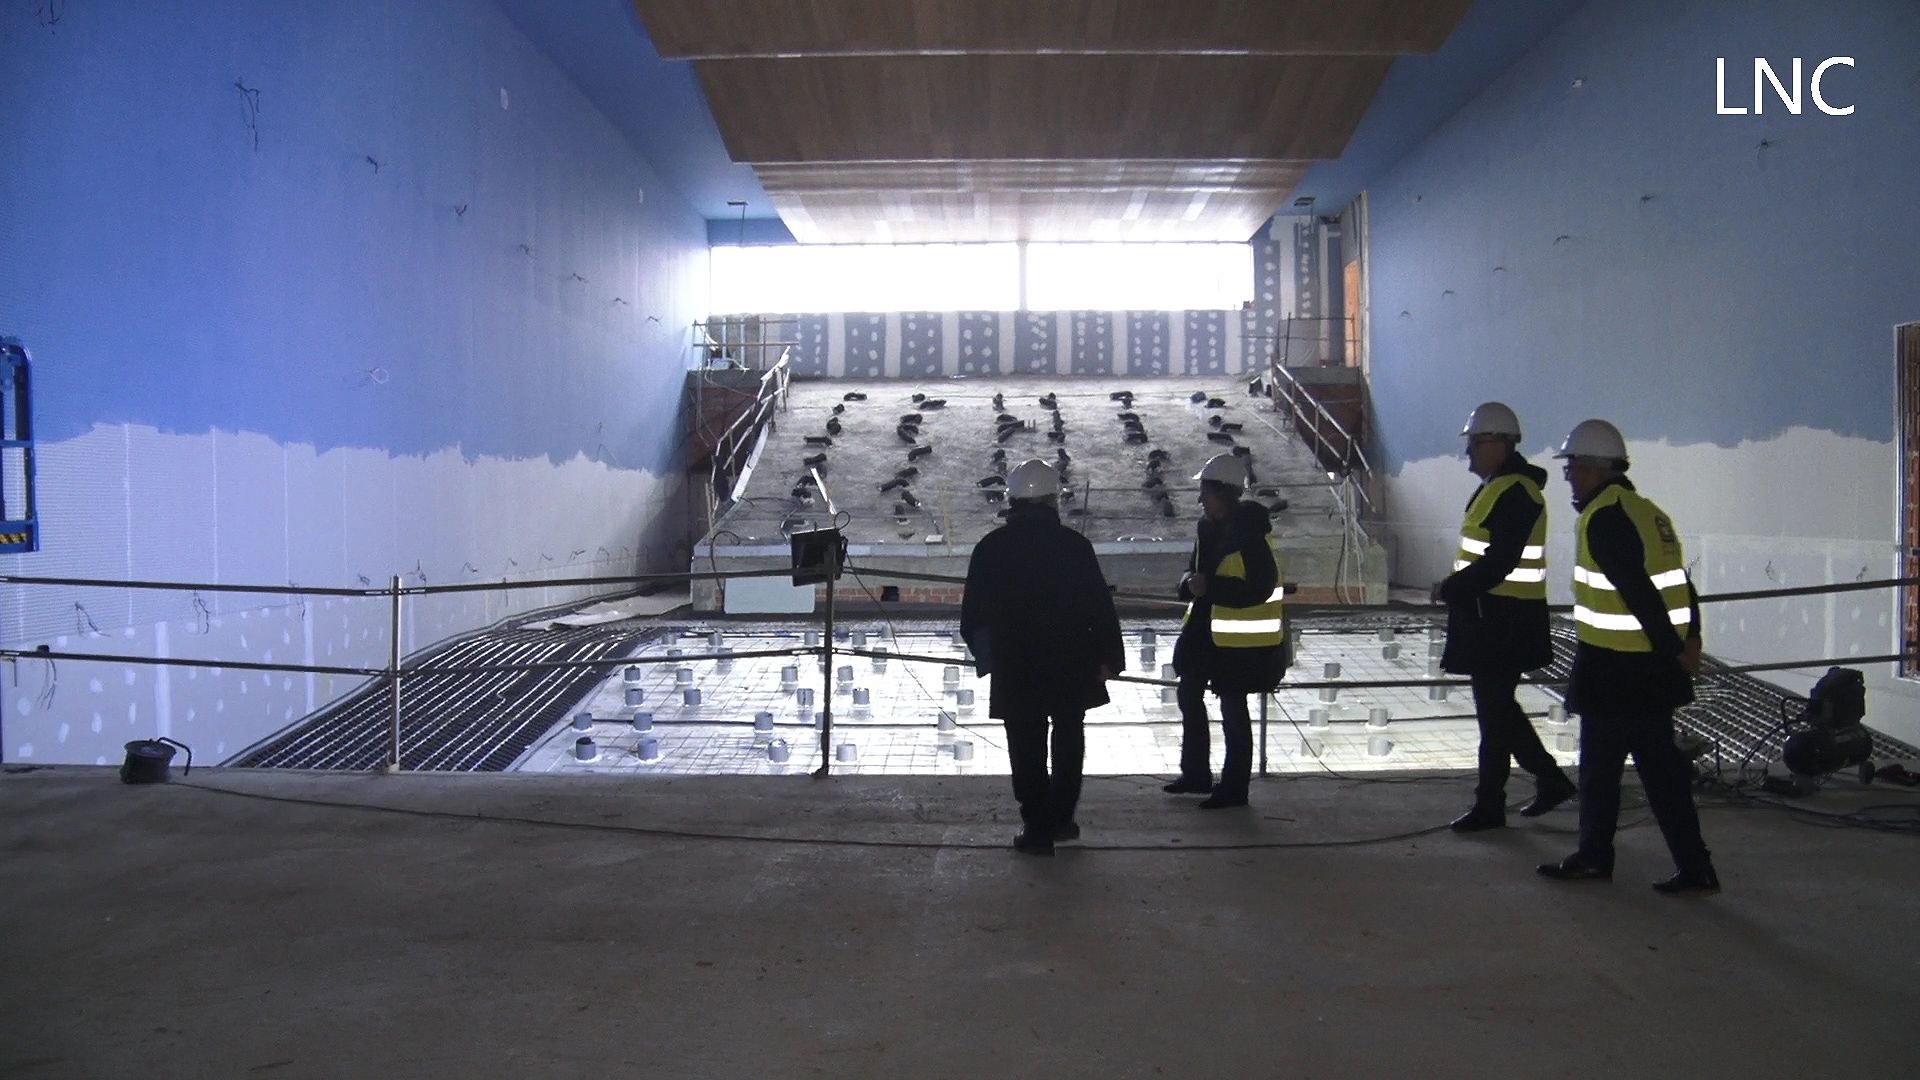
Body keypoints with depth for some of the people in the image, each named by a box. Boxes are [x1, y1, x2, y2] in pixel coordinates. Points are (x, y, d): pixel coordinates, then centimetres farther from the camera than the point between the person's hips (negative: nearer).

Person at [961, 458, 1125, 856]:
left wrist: (986, 655, 18)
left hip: (1014, 669, 0)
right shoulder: (1074, 544, -7)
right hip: (1071, 664, 0)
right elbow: (1101, 606, -6)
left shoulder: (990, 548, -3)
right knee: (1068, 740, 18)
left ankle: (1037, 828, 9)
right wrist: (1108, 656, 2)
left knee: (1026, 748, 8)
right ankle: (1060, 818, 22)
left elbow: (971, 614, 3)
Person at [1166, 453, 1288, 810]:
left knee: (1233, 710, 2)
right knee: (1189, 696, 18)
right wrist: (1191, 583, -10)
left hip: (1240, 637, -9)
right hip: (1204, 629, 9)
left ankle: (1234, 788, 17)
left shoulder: (1250, 533, -21)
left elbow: (1261, 590, -25)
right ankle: (1196, 774, 34)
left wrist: (1210, 587, -27)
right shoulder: (1208, 526, 4)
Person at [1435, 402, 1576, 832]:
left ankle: (1489, 805, 7)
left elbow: (1499, 561, -24)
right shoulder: (1496, 487, 15)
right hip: (1490, 616, 10)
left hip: (1504, 622, -10)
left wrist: (1451, 589, -17)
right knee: (1498, 706, 17)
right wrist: (1457, 588, 10)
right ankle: (1550, 779, 28)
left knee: (1493, 709, -2)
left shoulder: (1516, 491, -17)